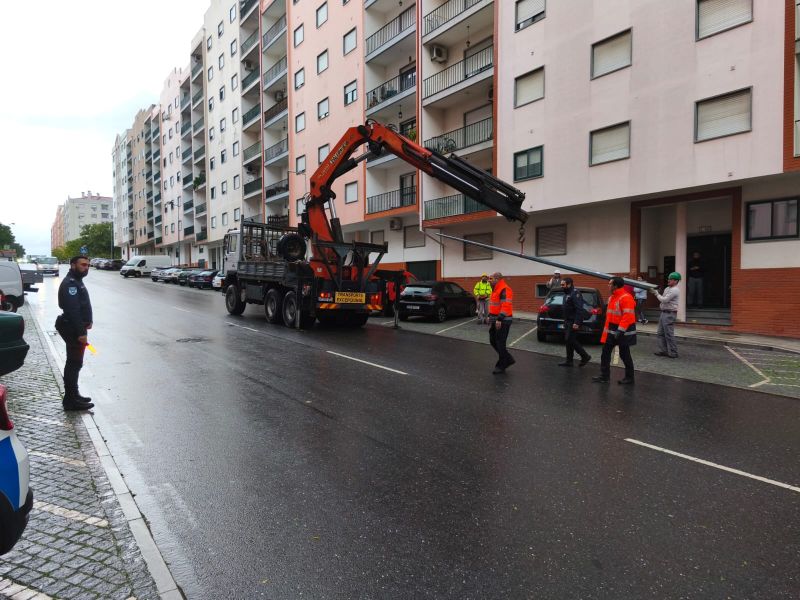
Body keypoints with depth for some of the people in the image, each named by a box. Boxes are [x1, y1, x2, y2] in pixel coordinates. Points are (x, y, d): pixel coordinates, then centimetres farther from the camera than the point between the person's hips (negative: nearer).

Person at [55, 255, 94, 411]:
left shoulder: (76, 281, 15)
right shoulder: (70, 284, -18)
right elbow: (72, 310, -25)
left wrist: (87, 322, 10)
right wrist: (80, 333, -26)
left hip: (77, 328, 11)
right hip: (74, 330, -11)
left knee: (74, 363, 17)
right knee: (74, 363, -6)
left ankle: (72, 395, 27)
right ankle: (71, 400, 0)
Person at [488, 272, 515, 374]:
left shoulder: (505, 290, -18)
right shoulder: (496, 290, 15)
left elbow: (506, 306, -26)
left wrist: (499, 319, -29)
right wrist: (490, 316, 20)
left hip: (502, 321, -10)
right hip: (495, 320, 10)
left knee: (500, 344, -2)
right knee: (493, 341, 13)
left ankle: (501, 366, 10)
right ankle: (508, 359, 23)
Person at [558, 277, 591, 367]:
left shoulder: (575, 294, -16)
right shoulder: (567, 294, 15)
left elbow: (579, 309, -24)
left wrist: (576, 323, -28)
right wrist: (565, 321, 19)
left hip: (573, 322, -10)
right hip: (568, 322, 10)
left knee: (571, 340, -9)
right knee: (568, 340, 10)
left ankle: (585, 356, 4)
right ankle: (569, 361, 15)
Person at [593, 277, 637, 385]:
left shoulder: (626, 298, -19)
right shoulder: (612, 297, 12)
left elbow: (628, 316, -26)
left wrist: (620, 331, -29)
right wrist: (608, 329, 19)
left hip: (622, 332, -9)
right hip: (611, 331, 9)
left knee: (624, 355, 4)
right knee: (605, 353, 8)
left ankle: (629, 378, 19)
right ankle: (604, 376, 14)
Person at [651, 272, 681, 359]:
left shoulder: (674, 290, -15)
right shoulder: (667, 288, 15)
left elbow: (664, 299, -20)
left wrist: (657, 294, -6)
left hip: (669, 314, -10)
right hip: (664, 312, 10)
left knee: (669, 334, -6)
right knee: (660, 333, 12)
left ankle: (673, 353, 2)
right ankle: (663, 351, 19)